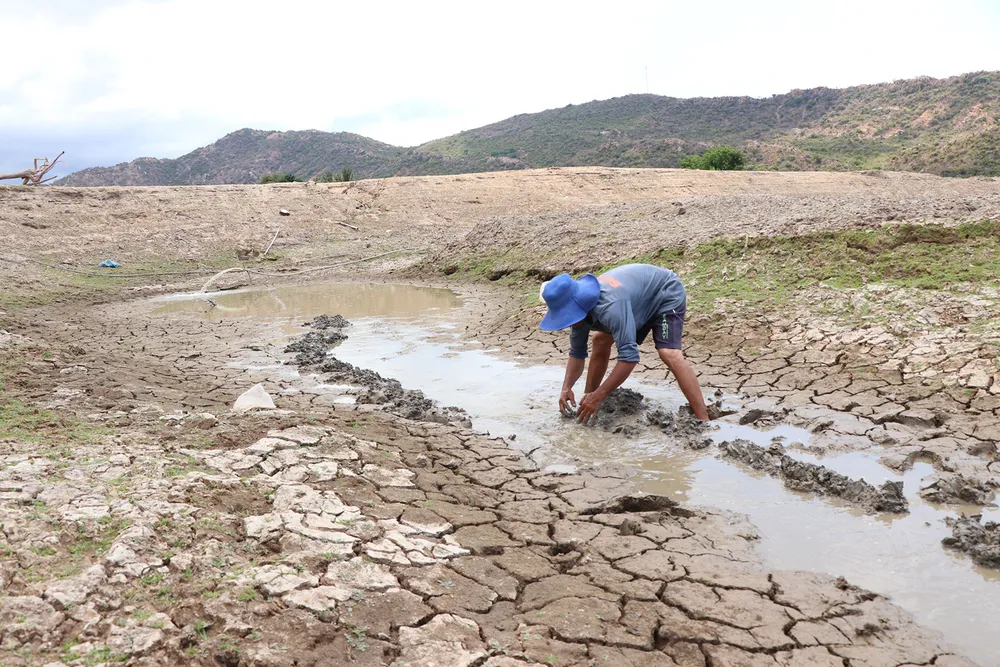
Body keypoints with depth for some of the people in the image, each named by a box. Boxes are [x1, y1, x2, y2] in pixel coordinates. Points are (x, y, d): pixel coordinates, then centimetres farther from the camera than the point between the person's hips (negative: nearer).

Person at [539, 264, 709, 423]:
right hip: (641, 296, 9)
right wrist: (566, 387, -17)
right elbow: (577, 352, -2)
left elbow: (630, 356, -43)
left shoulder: (610, 306, -42)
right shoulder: (579, 308, -15)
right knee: (600, 340, 7)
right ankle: (587, 403, 19)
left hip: (666, 294, -8)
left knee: (669, 353, -27)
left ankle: (703, 421, -29)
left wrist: (598, 396, -40)